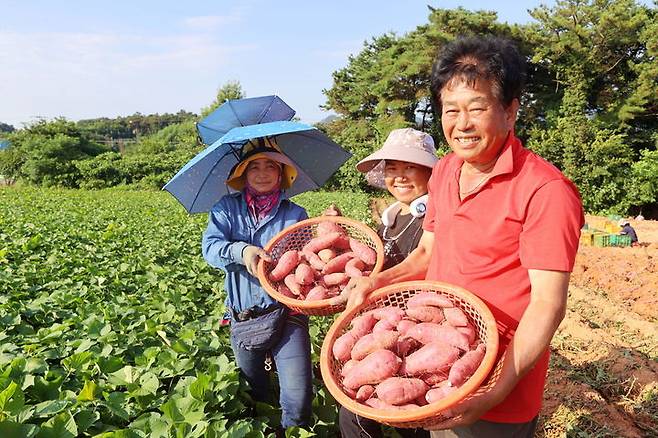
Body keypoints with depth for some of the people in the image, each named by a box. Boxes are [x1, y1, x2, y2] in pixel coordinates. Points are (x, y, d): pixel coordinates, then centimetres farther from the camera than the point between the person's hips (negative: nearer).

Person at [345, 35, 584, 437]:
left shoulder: (545, 191, -20)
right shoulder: (444, 171, 2)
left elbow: (548, 304, -20)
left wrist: (496, 392, -27)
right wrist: (378, 282, -5)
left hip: (500, 395, -6)